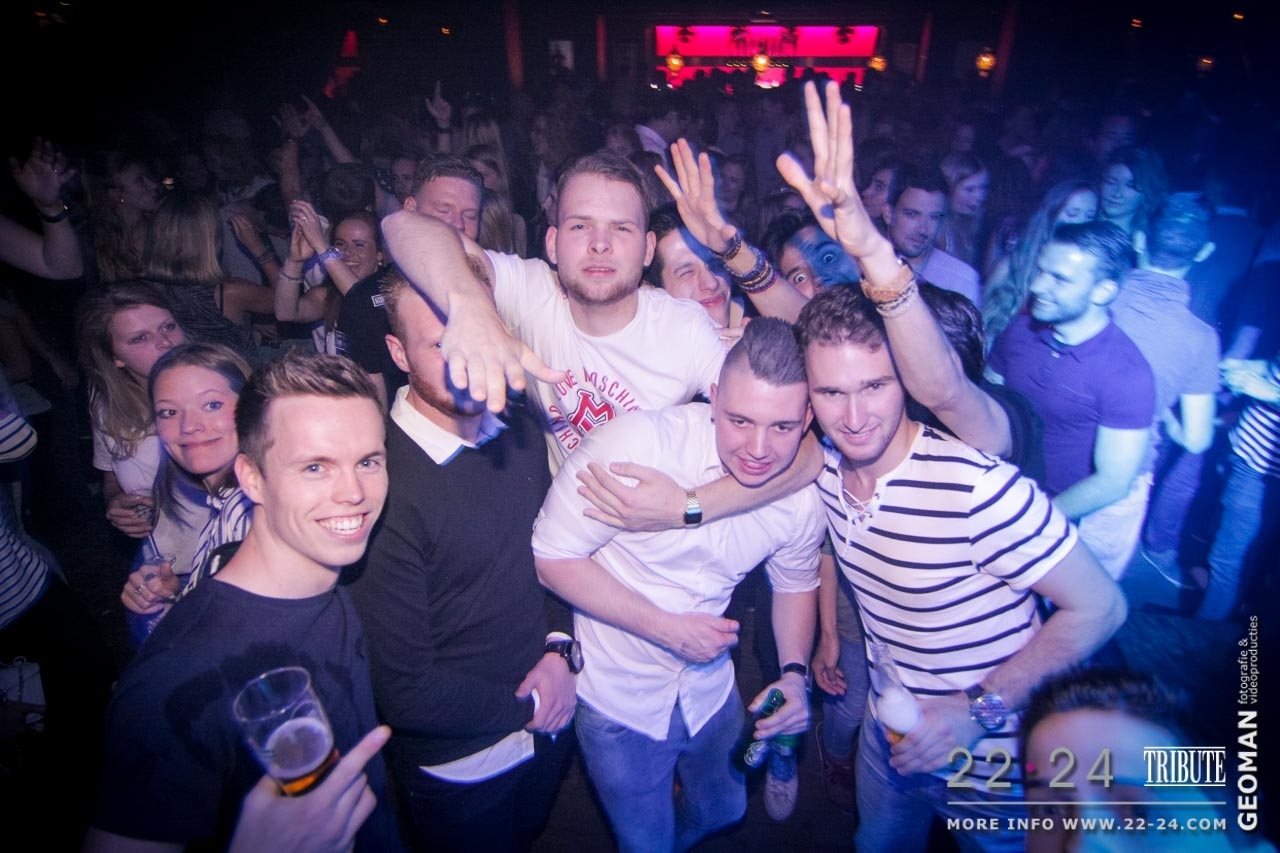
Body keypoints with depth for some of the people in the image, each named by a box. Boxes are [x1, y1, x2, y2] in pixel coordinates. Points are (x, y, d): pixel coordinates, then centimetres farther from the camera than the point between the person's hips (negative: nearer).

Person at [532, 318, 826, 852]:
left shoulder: (802, 497, -13)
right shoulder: (635, 444, -30)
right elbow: (552, 556, -23)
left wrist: (794, 674, -10)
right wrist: (665, 628, -26)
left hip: (710, 693, 5)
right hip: (618, 699, -4)